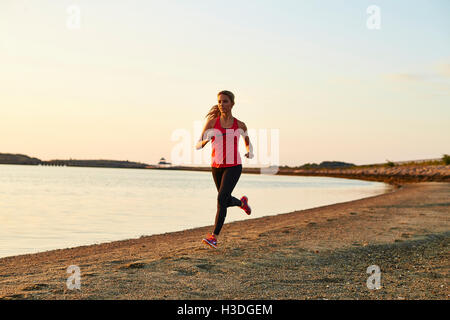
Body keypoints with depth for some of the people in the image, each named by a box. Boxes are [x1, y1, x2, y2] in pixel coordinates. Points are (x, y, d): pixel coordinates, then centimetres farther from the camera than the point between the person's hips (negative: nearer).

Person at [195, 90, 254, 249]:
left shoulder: (240, 125, 0)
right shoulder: (212, 122, -1)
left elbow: (248, 142, 21)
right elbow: (198, 145, -4)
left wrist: (250, 152, 1)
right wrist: (205, 140, -25)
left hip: (234, 166, -3)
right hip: (217, 166, 3)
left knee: (221, 199, -19)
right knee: (226, 201, 17)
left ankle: (214, 237, -17)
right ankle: (242, 202, 53)